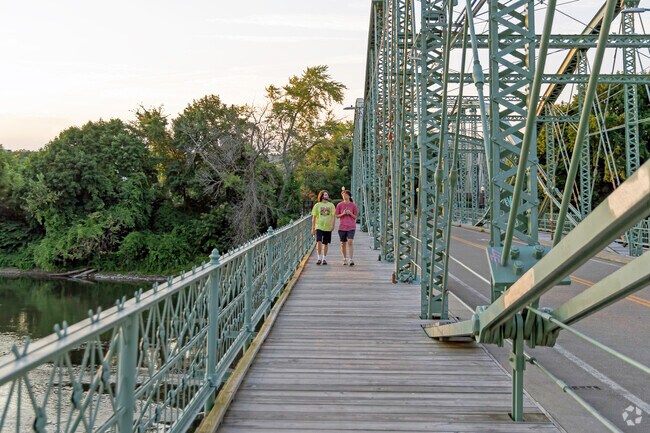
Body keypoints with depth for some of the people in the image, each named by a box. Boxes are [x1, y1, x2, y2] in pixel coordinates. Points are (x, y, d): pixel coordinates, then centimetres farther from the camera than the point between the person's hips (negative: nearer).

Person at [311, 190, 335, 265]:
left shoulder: (331, 205, 9)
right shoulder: (317, 205, 6)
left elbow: (333, 216, 4)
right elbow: (314, 217, 6)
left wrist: (332, 225, -11)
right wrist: (313, 228, 2)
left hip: (328, 227, 2)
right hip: (319, 226, -1)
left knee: (325, 244, 8)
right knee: (319, 242, -15)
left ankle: (324, 259, 19)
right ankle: (319, 258, -9)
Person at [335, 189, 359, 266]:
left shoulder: (353, 205, 2)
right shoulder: (339, 205, 4)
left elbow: (355, 217, 6)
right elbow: (337, 216, 8)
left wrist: (350, 213, -13)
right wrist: (342, 214, -11)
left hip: (351, 227, -2)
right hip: (342, 227, 2)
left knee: (350, 242, -16)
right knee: (343, 243, 7)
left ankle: (350, 260, -16)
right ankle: (345, 259, 22)